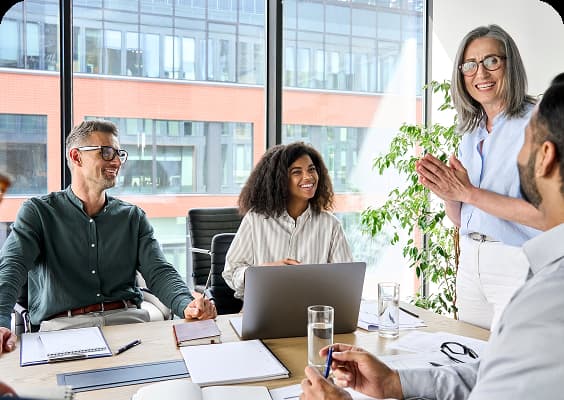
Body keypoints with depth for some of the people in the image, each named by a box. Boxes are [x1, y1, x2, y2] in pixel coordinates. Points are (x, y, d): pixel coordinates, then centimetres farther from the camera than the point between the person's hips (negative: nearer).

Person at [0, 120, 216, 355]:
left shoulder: (133, 217, 15)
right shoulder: (38, 212, 7)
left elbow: (158, 271, 4)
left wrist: (187, 305, -19)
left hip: (127, 318, 3)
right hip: (63, 324, -3)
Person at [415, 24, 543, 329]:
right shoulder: (471, 133, 11)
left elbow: (547, 215, -20)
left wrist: (468, 192, -20)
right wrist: (447, 192, -8)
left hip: (518, 266, -6)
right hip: (470, 261, 7)